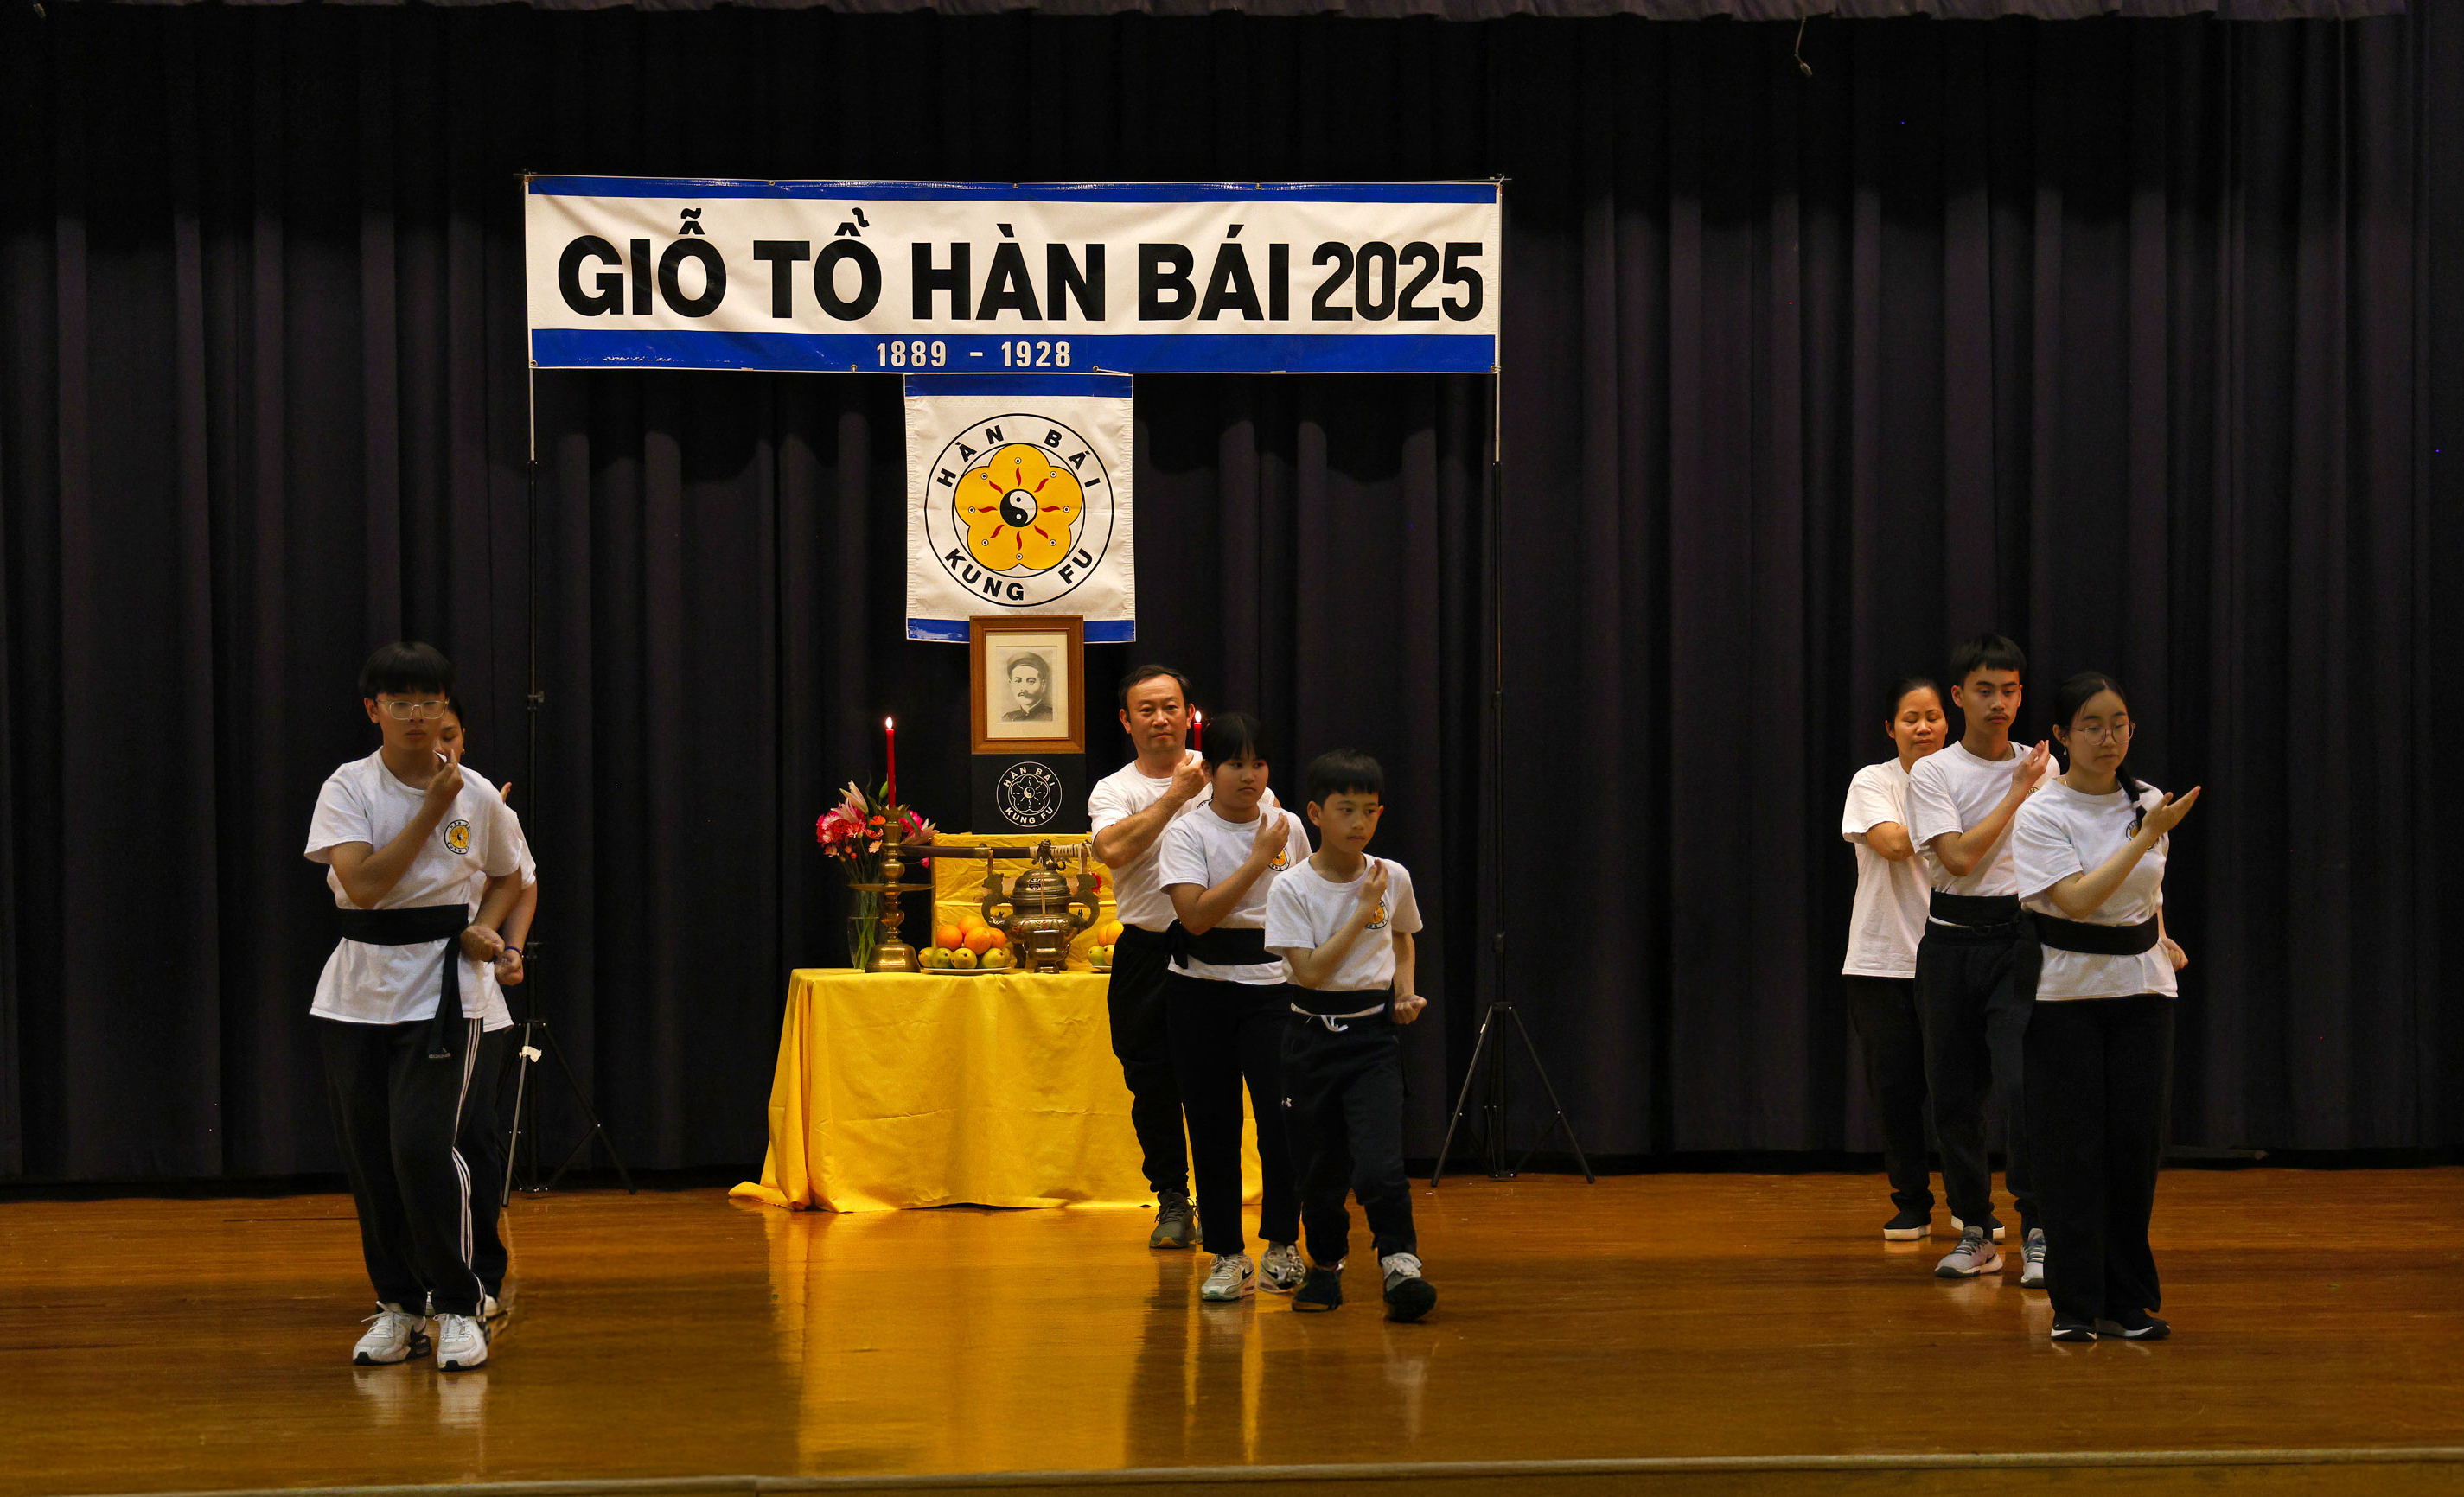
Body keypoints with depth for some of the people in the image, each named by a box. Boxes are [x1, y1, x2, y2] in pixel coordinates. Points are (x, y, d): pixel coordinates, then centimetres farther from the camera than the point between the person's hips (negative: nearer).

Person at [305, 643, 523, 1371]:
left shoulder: (478, 797, 1)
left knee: (423, 1146, -15)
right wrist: (430, 811, -16)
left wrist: (485, 929, 0)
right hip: (357, 992, 1)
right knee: (369, 1154, 4)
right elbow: (364, 884, -17)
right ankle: (400, 1305, 19)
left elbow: (508, 878, 19)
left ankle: (459, 1306, -1)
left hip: (443, 990, -1)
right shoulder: (349, 788, -3)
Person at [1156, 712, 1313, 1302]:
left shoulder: (1288, 827, 7)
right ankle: (1227, 1254, 11)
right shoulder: (1188, 832, -4)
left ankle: (1282, 1243, 7)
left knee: (1282, 1116, -10)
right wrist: (1258, 858, -18)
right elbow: (1196, 915, -18)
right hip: (1202, 990, -1)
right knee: (1212, 1124, 1)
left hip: (1273, 989, 1)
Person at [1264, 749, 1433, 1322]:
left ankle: (1401, 1267, -14)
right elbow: (1310, 971, -17)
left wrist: (1406, 992, 4)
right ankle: (1325, 1266, 28)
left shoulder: (1392, 878, 2)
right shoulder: (1291, 889, -8)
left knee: (1379, 1164, -18)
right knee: (1319, 1165, 8)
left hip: (1374, 1033, 0)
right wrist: (1363, 911, -16)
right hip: (1313, 1034, 0)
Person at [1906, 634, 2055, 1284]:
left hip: (2020, 940, 0)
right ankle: (1974, 1230, 18)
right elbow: (1959, 857, -15)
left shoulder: (2042, 769, 7)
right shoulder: (1933, 773, -2)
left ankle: (2039, 1234, -10)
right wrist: (2017, 792, -10)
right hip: (1952, 942, 0)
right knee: (1953, 1094, 5)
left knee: (2021, 1084, -16)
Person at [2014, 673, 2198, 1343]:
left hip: (2140, 987, 4)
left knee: (2136, 1142, 1)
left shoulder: (2146, 802, 5)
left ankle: (2128, 1300, 10)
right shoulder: (2042, 814, -10)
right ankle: (2076, 1304, 4)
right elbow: (2077, 898, -23)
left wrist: (2161, 939, 12)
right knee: (2072, 1147, -4)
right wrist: (2147, 835, -24)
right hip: (2065, 992, -4)